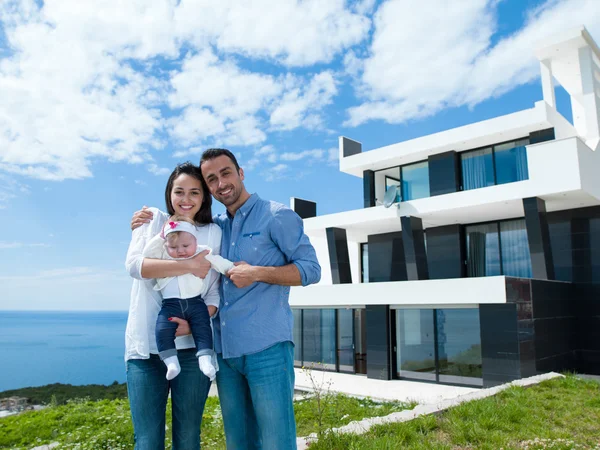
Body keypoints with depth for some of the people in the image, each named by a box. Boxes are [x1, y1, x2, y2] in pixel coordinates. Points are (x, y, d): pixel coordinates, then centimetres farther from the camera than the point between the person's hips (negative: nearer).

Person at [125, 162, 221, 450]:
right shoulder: (153, 220, 8)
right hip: (145, 346, 0)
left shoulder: (214, 233, 8)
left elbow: (216, 292, 3)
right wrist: (190, 266, -16)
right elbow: (134, 264, -9)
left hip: (193, 346, 0)